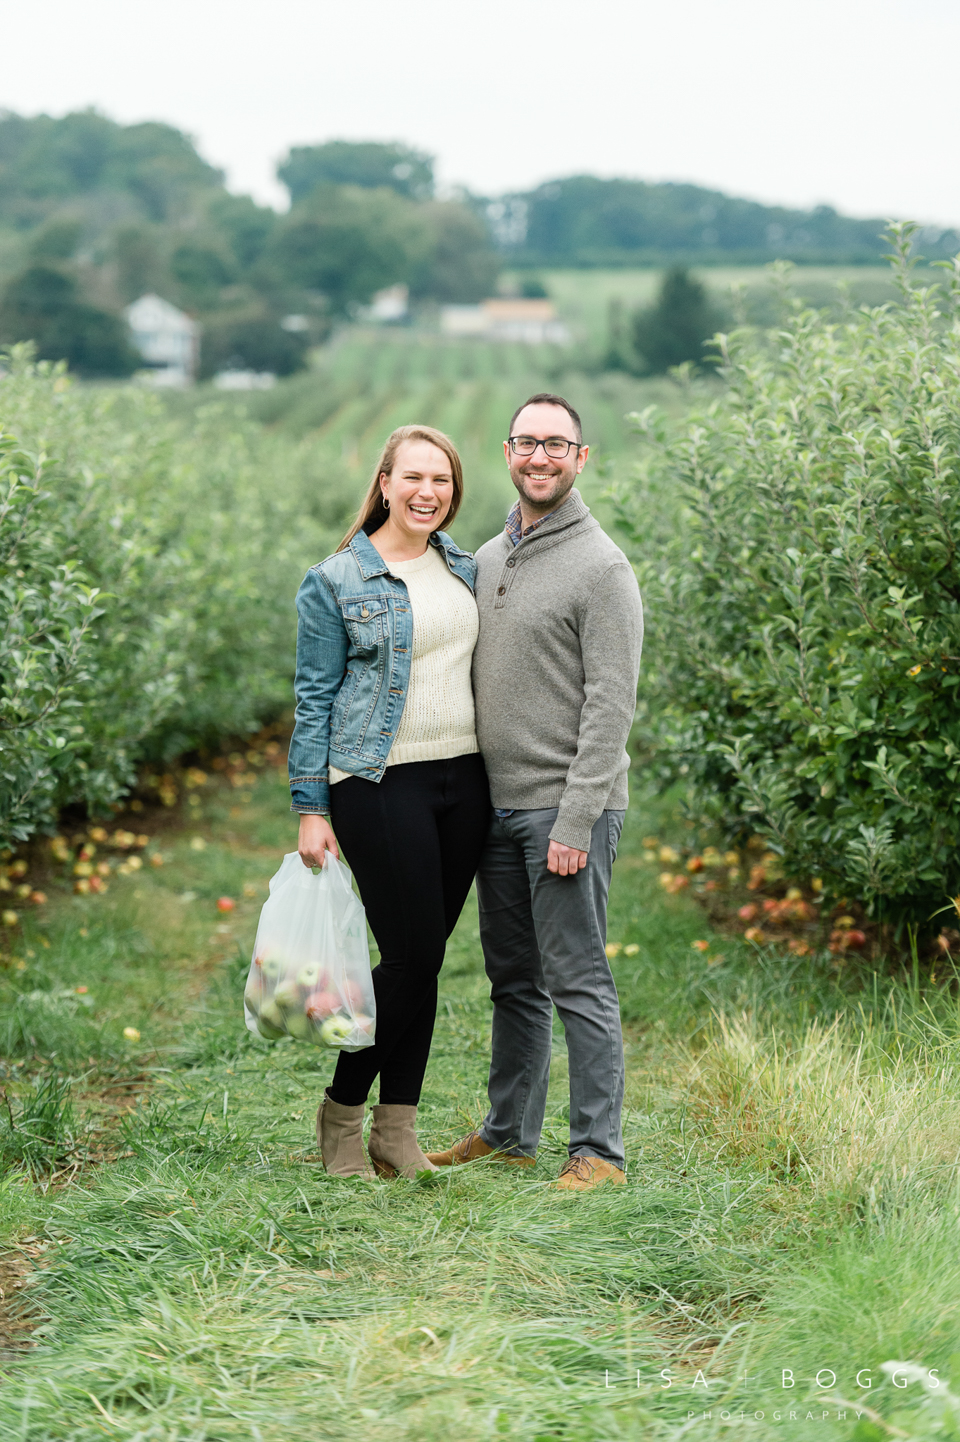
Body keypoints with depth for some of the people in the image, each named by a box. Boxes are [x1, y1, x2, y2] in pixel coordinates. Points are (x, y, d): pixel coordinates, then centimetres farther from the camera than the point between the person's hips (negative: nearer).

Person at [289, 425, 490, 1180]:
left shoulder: (464, 566, 13)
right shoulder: (335, 582, -3)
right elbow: (315, 699, -3)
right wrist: (311, 810, -7)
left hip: (463, 779, 6)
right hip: (380, 784, -5)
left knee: (427, 956, 7)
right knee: (412, 956, -7)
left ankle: (397, 1132, 15)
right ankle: (342, 1112, 12)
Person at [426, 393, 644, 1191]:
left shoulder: (602, 569, -10)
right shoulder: (486, 559, 14)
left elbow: (610, 706, -15)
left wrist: (577, 820, -20)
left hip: (566, 806, -7)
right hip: (496, 804, 7)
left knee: (578, 979, -4)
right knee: (513, 978, 15)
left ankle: (599, 1148, 3)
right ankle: (509, 1131, 25)